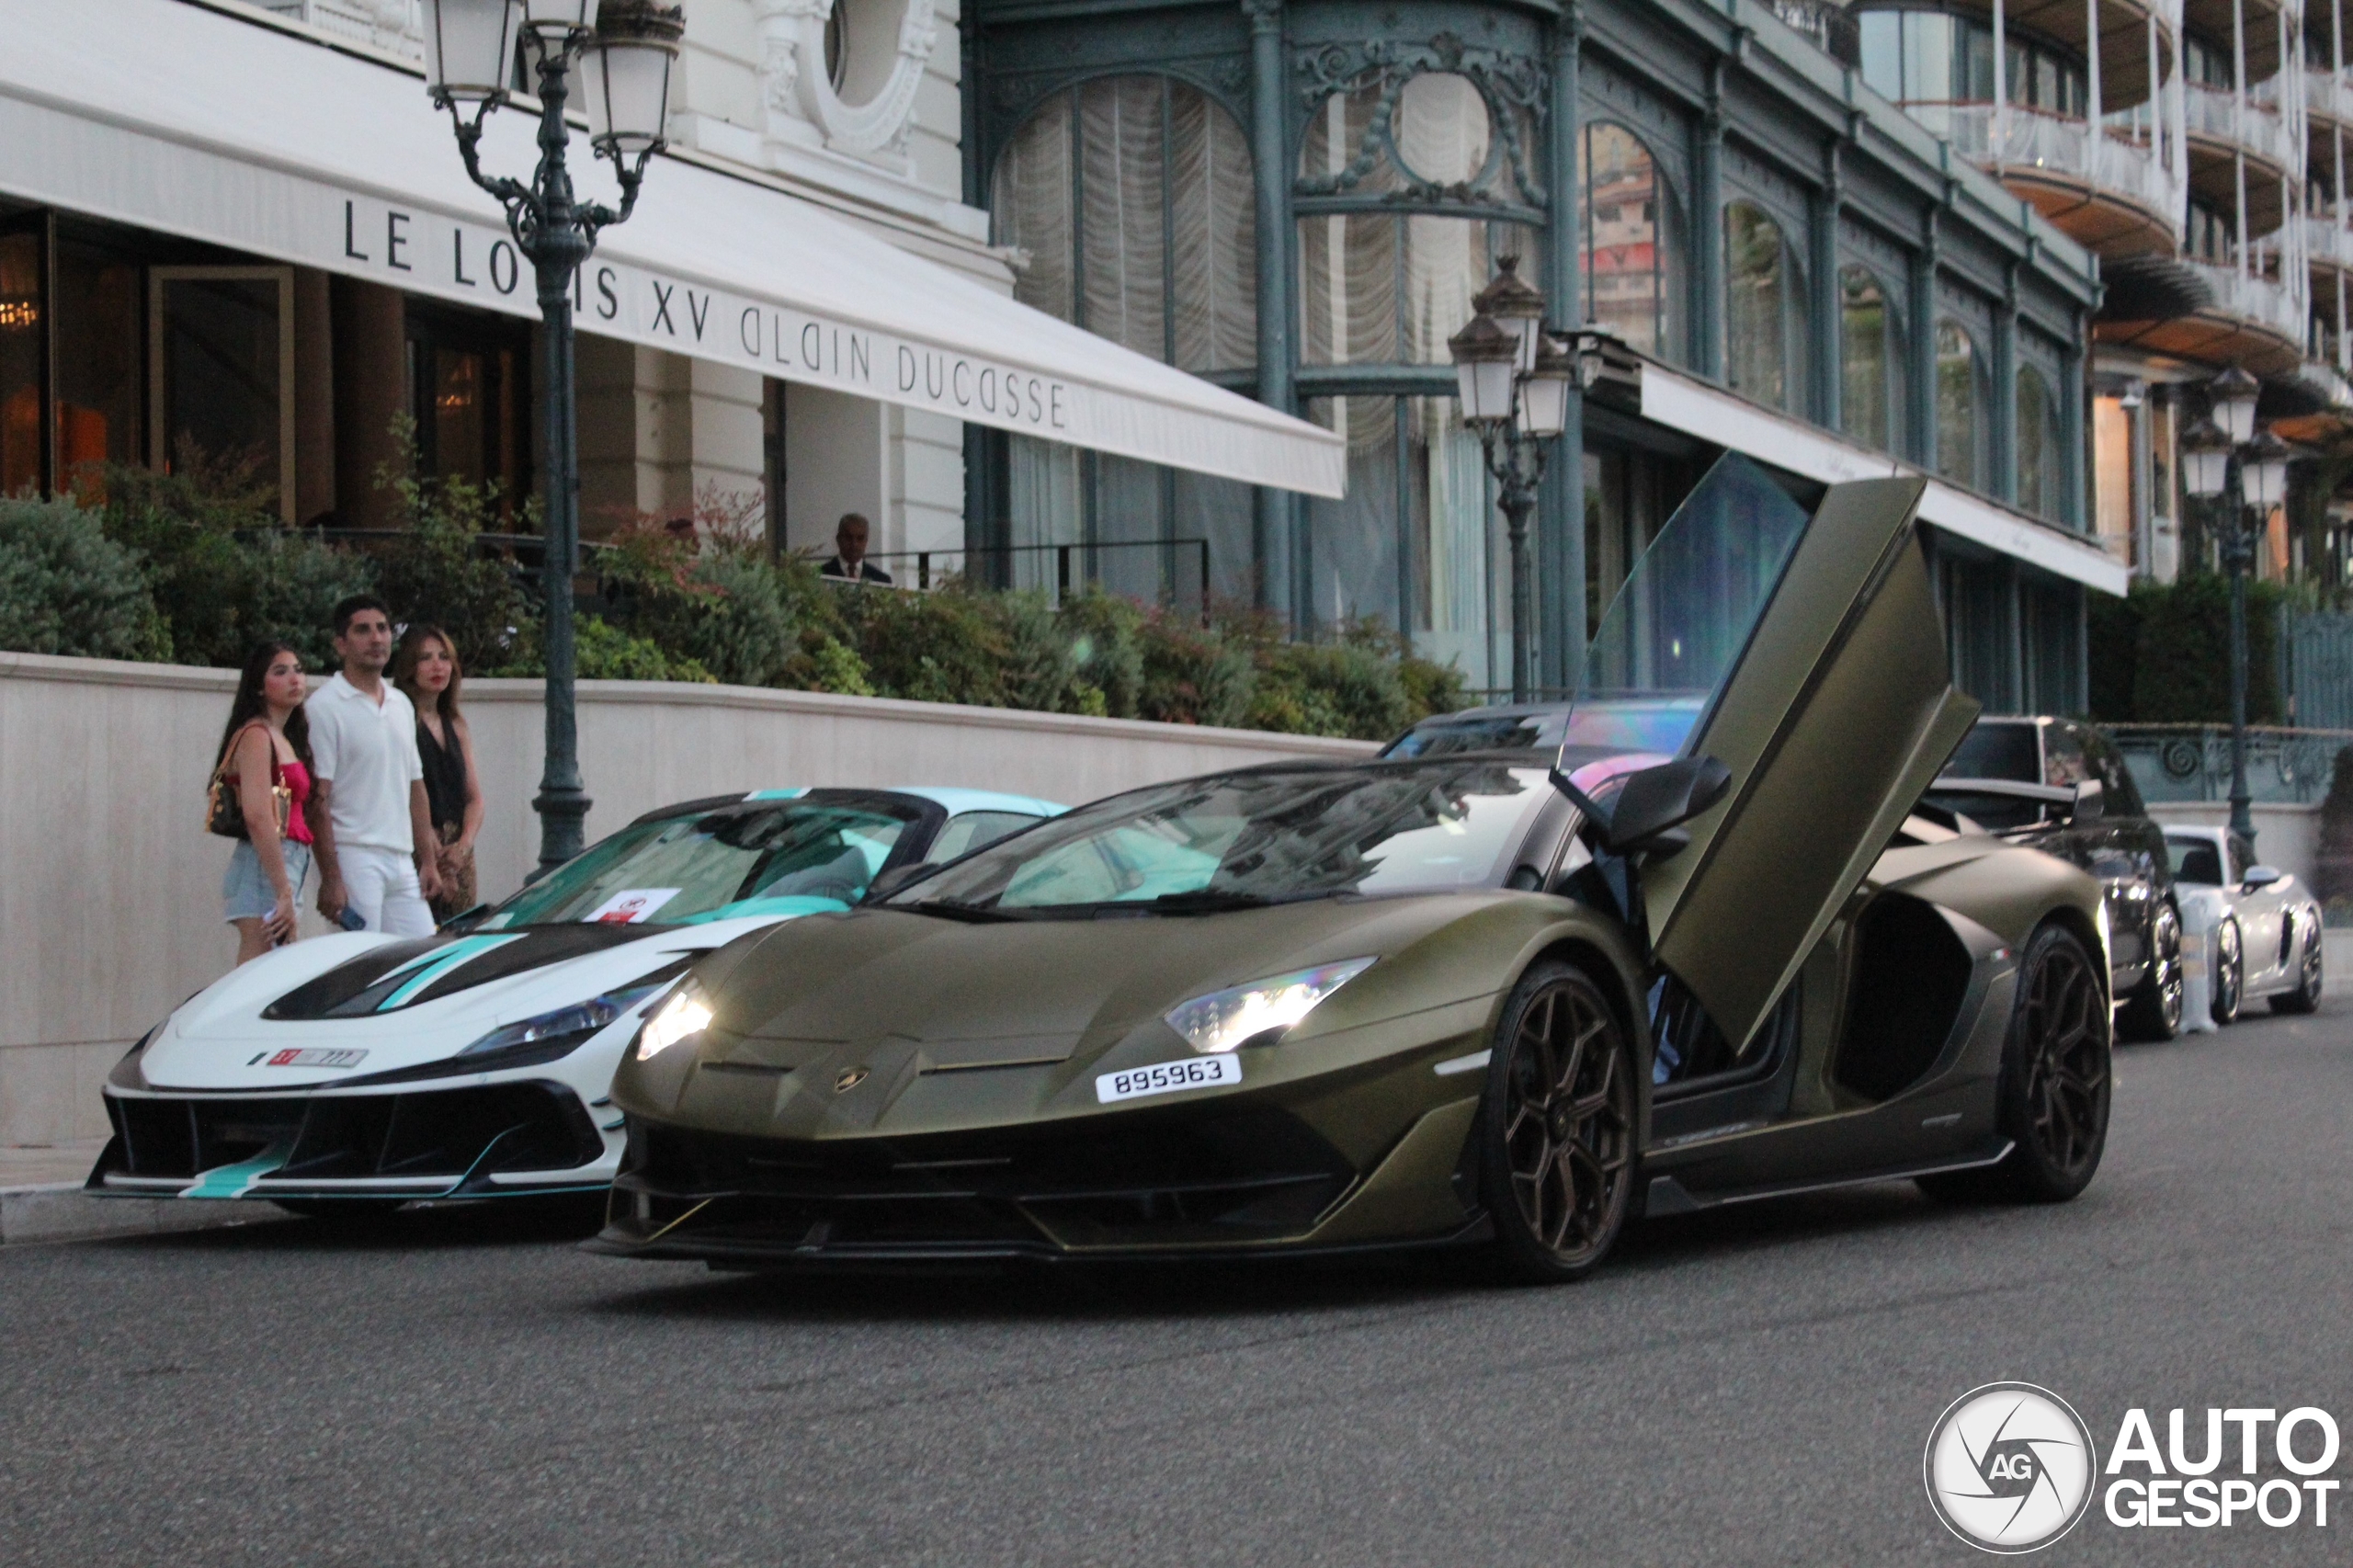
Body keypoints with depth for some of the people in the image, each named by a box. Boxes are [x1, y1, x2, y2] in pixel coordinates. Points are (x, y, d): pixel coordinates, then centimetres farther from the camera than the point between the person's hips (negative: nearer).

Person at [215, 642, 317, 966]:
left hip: (287, 865, 9)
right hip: (264, 869, -9)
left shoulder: (285, 738, 20)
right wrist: (284, 893, -21)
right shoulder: (256, 735, -8)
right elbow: (258, 817, -18)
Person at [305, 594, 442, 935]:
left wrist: (428, 861, 15)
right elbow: (317, 799, -12)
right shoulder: (325, 706, -7)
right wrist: (330, 878, -18)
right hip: (353, 855, -7)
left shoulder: (401, 705, 17)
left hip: (401, 862, 7)